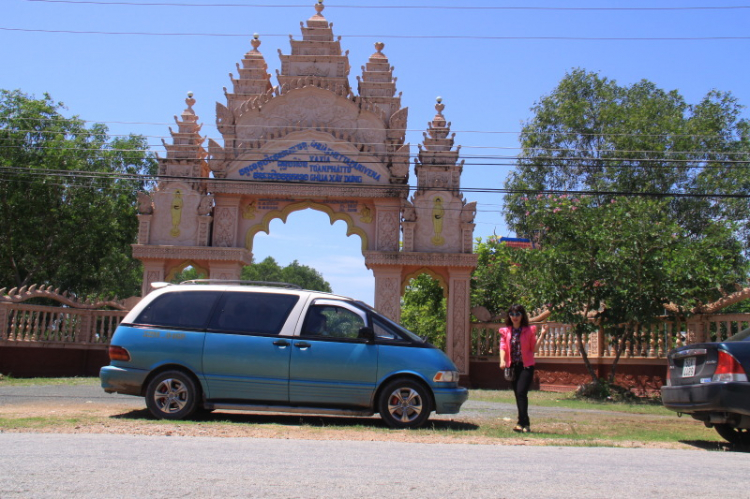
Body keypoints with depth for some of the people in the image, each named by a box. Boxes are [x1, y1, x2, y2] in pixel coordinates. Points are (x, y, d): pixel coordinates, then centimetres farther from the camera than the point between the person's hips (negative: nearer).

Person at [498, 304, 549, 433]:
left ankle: (522, 423, -15)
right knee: (518, 395, 7)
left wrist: (542, 335, -6)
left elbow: (534, 349, 3)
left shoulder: (529, 330, 2)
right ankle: (525, 424, 14)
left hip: (526, 366, -3)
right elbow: (503, 347, 0)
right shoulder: (505, 331, 9)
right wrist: (502, 360, -17)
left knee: (521, 392, -16)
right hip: (512, 366, 4)